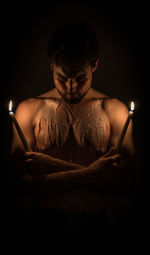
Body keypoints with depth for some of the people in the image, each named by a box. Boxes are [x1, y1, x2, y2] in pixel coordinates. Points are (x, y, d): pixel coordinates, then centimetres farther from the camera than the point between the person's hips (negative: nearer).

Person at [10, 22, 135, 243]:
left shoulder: (115, 110, 5)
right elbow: (21, 183, -2)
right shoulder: (29, 109, 4)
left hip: (93, 224, 1)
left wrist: (55, 166, -6)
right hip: (42, 223, 0)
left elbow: (126, 184, -2)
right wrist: (89, 173, -10)